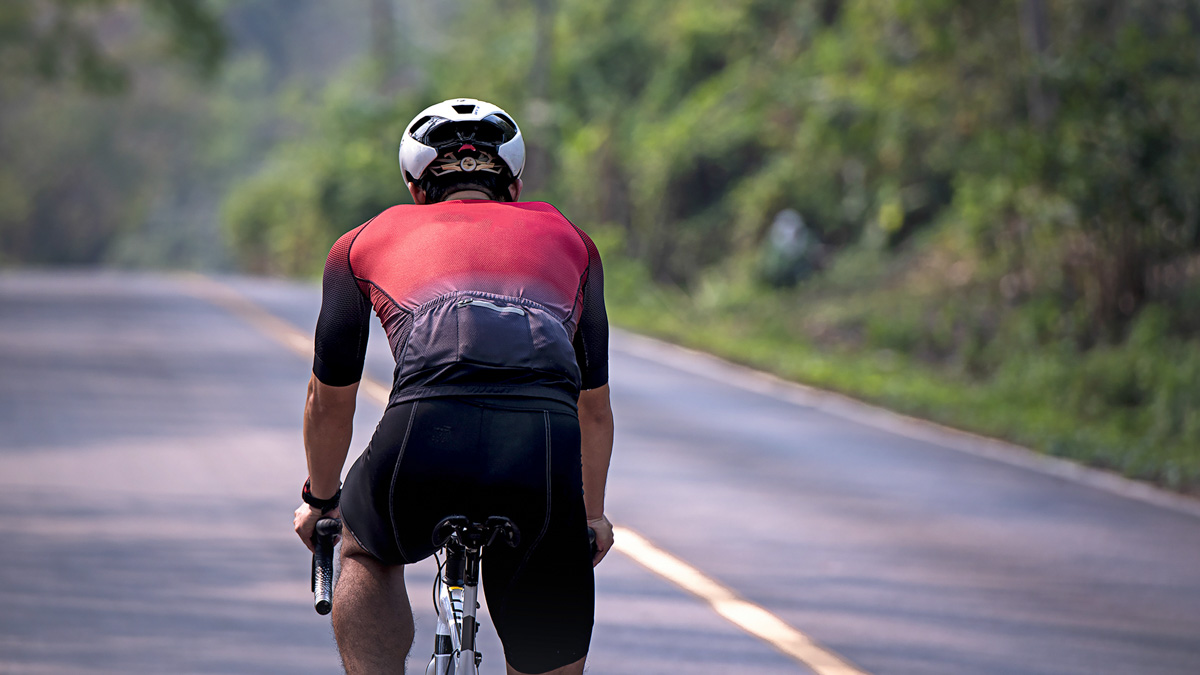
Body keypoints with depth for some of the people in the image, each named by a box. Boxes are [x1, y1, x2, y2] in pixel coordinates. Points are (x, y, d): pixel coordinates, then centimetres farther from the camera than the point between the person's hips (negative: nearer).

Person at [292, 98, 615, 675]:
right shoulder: (567, 239, 34)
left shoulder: (367, 242, 31)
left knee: (365, 553, 33)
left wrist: (320, 500, 59)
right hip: (547, 454, 1)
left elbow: (329, 401, 42)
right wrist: (593, 515, 60)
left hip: (427, 435, 0)